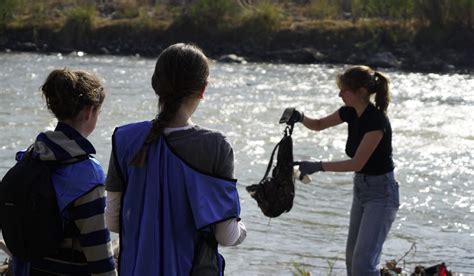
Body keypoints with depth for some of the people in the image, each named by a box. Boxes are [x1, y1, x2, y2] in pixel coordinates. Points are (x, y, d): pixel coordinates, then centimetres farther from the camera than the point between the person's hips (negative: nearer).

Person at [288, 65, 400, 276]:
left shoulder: (376, 121, -24)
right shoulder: (351, 112, 0)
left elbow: (357, 163, -25)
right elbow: (319, 125, 16)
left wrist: (319, 166, -23)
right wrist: (301, 118, -4)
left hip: (381, 194, -9)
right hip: (360, 188, 9)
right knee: (352, 257, 14)